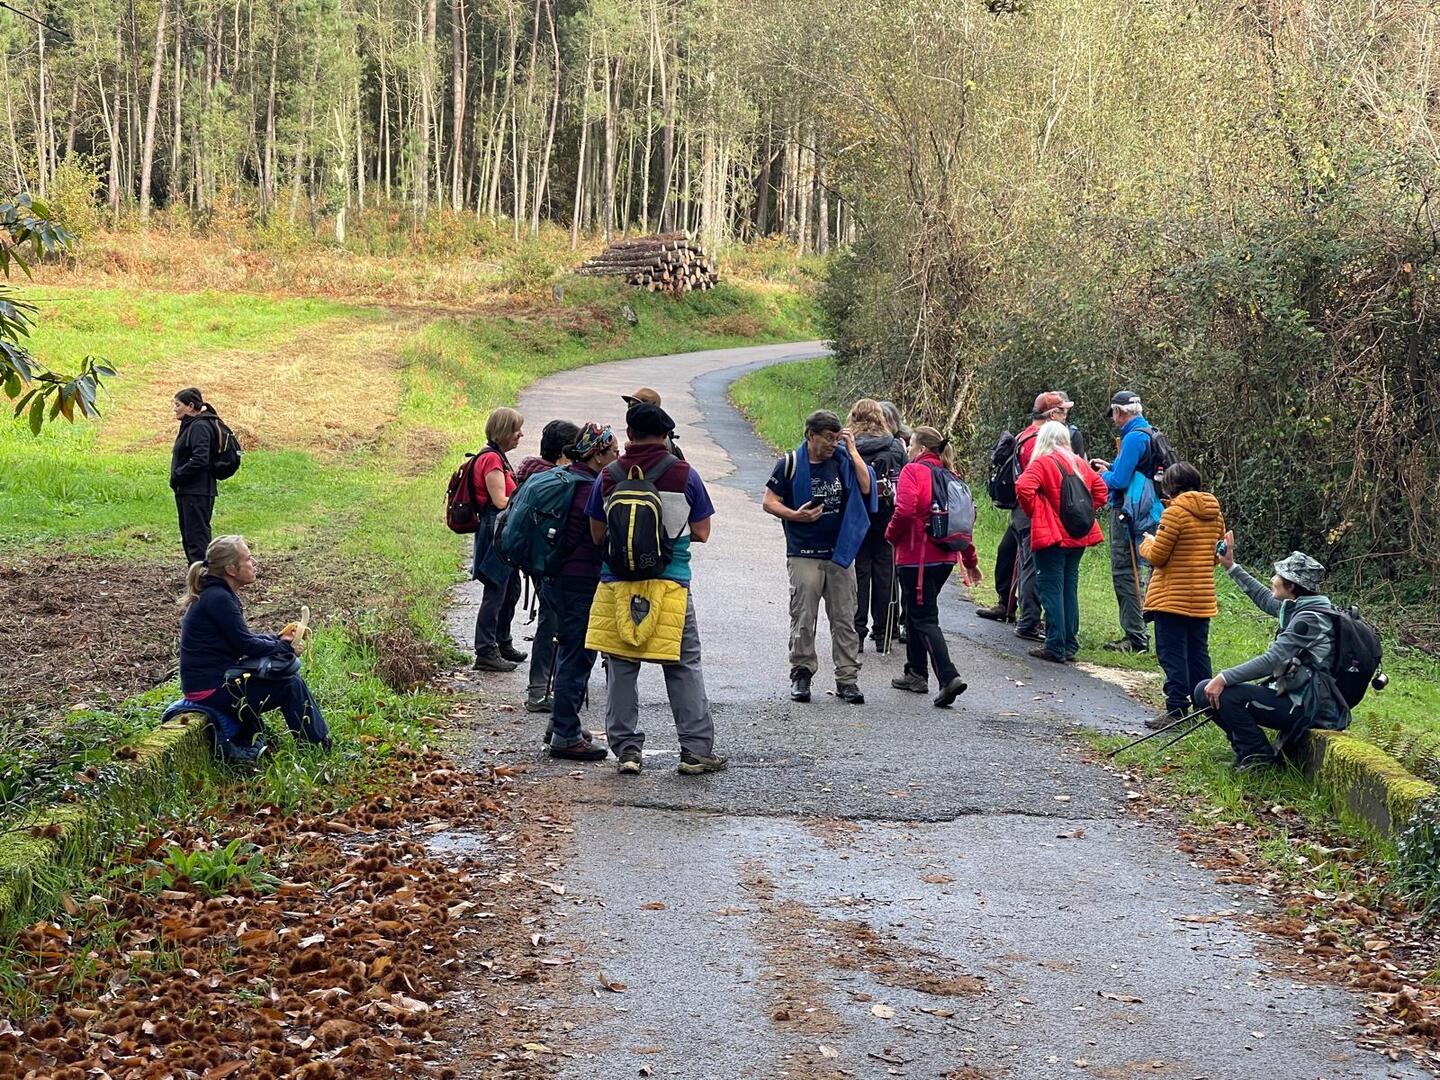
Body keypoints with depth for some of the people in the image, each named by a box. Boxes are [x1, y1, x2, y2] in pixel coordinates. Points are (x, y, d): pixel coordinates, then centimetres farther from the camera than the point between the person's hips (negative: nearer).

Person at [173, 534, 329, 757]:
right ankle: (320, 751, 3)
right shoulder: (218, 599, -19)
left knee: (289, 678, 16)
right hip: (211, 689, -10)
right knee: (291, 686, -6)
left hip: (214, 679, 10)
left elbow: (242, 638, 19)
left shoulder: (217, 594, 11)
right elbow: (245, 645, -17)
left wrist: (278, 639, 7)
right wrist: (285, 648, -4)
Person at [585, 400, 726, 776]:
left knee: (621, 667, 9)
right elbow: (702, 533, 4)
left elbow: (597, 535, 8)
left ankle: (626, 749, 9)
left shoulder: (609, 476, 1)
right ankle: (696, 750, 5)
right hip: (671, 583, -1)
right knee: (684, 668, 6)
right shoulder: (685, 475, -3)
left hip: (617, 583, 1)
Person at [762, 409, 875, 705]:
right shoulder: (791, 464, -3)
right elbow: (769, 502, 0)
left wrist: (852, 450, -7)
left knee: (844, 619, 3)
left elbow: (866, 488, -8)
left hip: (840, 553, 3)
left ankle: (847, 679, 7)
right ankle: (801, 675, 11)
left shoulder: (843, 461, 5)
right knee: (803, 619, 0)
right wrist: (795, 515, -16)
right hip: (804, 555, -2)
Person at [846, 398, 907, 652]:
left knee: (858, 573, 5)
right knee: (884, 573, 9)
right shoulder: (896, 447, 0)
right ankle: (883, 634, 13)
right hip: (888, 519, 2)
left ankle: (857, 633, 4)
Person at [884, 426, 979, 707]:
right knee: (914, 610, 22)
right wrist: (970, 561, 20)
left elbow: (905, 511, -24)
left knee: (924, 618, -6)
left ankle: (949, 678, -19)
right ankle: (916, 673, 29)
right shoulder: (949, 476, 12)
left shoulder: (913, 471, -10)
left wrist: (891, 534, -4)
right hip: (945, 557, 8)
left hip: (917, 557, -8)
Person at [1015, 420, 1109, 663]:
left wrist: (1034, 512, -8)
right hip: (1078, 536, 6)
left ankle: (1055, 647, -4)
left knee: (1051, 590, -3)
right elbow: (1100, 490, 15)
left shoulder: (1042, 463, -9)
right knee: (1070, 588, 13)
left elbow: (1024, 488, -23)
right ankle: (1070, 645, 16)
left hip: (1052, 536, -6)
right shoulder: (1079, 463, 10)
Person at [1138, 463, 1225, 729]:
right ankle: (1203, 705, 17)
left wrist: (1147, 543, 6)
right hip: (1203, 599, 7)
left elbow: (1156, 557, -13)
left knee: (1172, 654, -2)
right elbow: (1217, 555, 15)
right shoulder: (1215, 513, 7)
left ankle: (1176, 708, -5)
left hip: (1172, 598, -7)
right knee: (1198, 652, 14)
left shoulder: (1175, 512, -15)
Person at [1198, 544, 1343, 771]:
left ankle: (1257, 755, -7)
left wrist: (1224, 678, -25)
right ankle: (1249, 749, 7)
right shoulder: (1297, 609, 9)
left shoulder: (1309, 619, -20)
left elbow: (1271, 661, -26)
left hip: (1303, 708, -10)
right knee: (1205, 691, 6)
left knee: (1221, 693, -22)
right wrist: (1231, 567, 28)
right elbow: (1264, 599, 28)